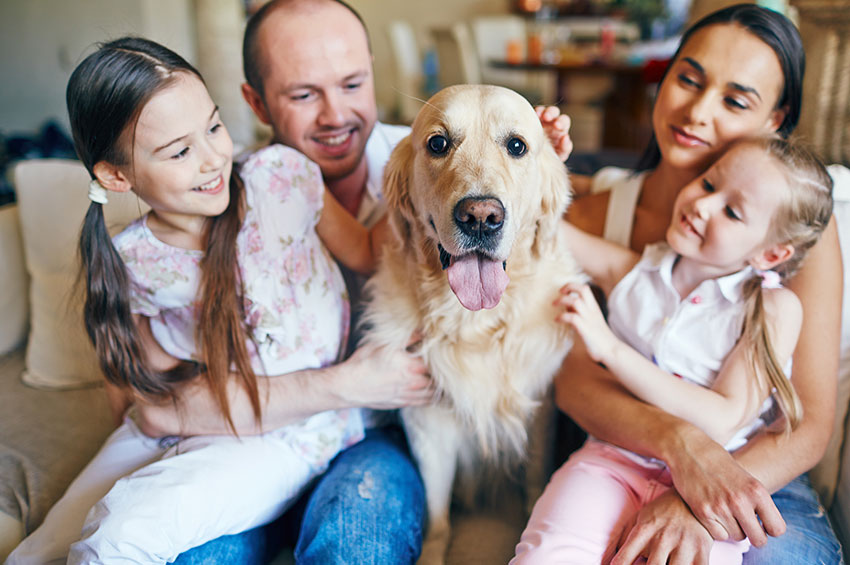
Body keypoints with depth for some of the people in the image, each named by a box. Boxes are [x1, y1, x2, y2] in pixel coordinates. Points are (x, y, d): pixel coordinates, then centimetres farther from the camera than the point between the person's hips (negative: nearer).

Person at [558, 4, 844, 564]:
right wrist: (681, 442, -26)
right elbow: (574, 379, -7)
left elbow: (811, 424, -8)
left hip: (762, 478, 0)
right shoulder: (595, 212, 1)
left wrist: (692, 507, -25)